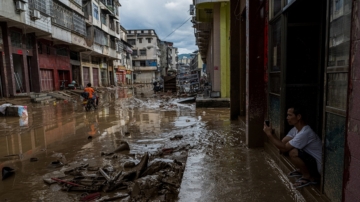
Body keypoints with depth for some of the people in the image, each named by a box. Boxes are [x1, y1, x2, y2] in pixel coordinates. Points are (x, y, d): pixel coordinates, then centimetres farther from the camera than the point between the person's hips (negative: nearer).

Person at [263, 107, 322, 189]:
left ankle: (309, 177, -5)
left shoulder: (305, 133, -30)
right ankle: (301, 170, 17)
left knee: (293, 153, -30)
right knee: (289, 146, 4)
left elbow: (284, 148, -30)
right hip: (310, 158, 9)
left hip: (318, 166, -9)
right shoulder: (296, 129, 0)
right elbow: (282, 143, -3)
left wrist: (269, 134, -29)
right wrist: (271, 134, -19)